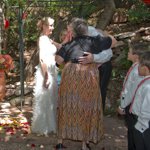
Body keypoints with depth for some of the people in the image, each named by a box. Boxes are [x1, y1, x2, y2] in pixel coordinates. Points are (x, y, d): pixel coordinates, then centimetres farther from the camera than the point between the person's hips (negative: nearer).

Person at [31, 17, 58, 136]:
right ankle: (43, 127, 11)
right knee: (45, 99, 0)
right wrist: (46, 76, -24)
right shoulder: (43, 39, -15)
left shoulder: (48, 39, 13)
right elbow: (42, 59, -21)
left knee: (50, 99, 16)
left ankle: (49, 125, 28)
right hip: (45, 72, -10)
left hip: (51, 71, 10)